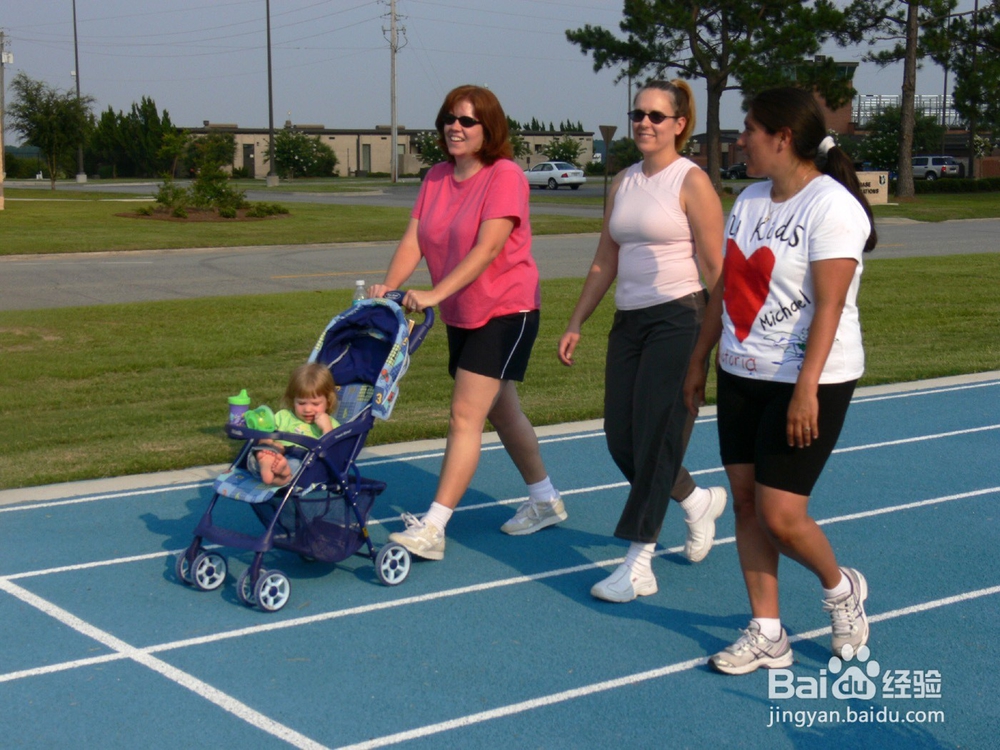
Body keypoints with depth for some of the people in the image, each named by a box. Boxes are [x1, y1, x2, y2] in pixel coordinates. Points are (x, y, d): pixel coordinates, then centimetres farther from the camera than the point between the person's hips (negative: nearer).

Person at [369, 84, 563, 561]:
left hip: (506, 311, -8)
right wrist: (389, 285, -18)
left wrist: (436, 293, -33)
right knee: (500, 412, 18)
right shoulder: (436, 178, 6)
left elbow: (489, 247, -26)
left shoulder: (505, 175, -16)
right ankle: (545, 502, 35)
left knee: (465, 415, -13)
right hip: (462, 316, 8)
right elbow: (413, 240, -1)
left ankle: (432, 529, -13)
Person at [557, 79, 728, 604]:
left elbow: (715, 268, -9)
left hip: (677, 320, -7)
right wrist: (575, 324, 18)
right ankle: (699, 502, 33)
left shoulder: (691, 182, -6)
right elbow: (605, 261, 19)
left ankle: (638, 566, -1)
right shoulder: (623, 183, 14)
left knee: (654, 439, -7)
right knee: (620, 438, 6)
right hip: (628, 322, 7)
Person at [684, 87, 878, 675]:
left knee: (780, 515, -8)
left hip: (808, 385, -8)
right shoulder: (750, 200, 10)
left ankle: (841, 588, 22)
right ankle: (767, 635, 17)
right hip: (741, 376, 8)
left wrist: (806, 389, -27)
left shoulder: (832, 206, -15)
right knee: (746, 501, 6)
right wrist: (700, 361, 16)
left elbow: (829, 306, -22)